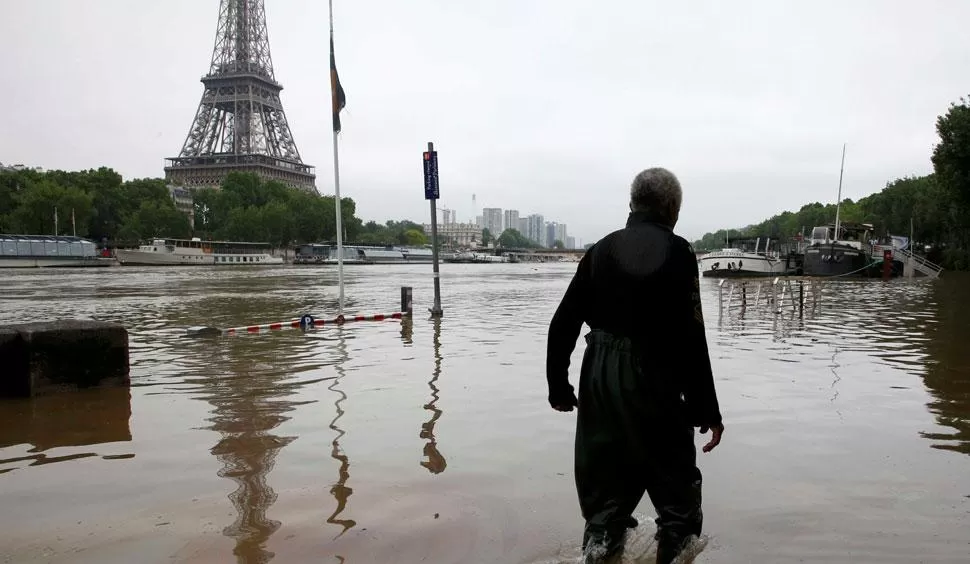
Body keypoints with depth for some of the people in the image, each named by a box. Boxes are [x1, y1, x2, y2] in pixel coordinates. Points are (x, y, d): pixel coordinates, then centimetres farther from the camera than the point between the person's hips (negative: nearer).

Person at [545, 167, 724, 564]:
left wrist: (558, 384, 16)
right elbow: (690, 339, -14)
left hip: (598, 382, 5)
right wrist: (707, 410, -8)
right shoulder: (676, 252, -9)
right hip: (653, 384, -5)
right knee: (677, 486, 13)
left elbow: (562, 324, 5)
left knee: (604, 486, 19)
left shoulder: (602, 249, 6)